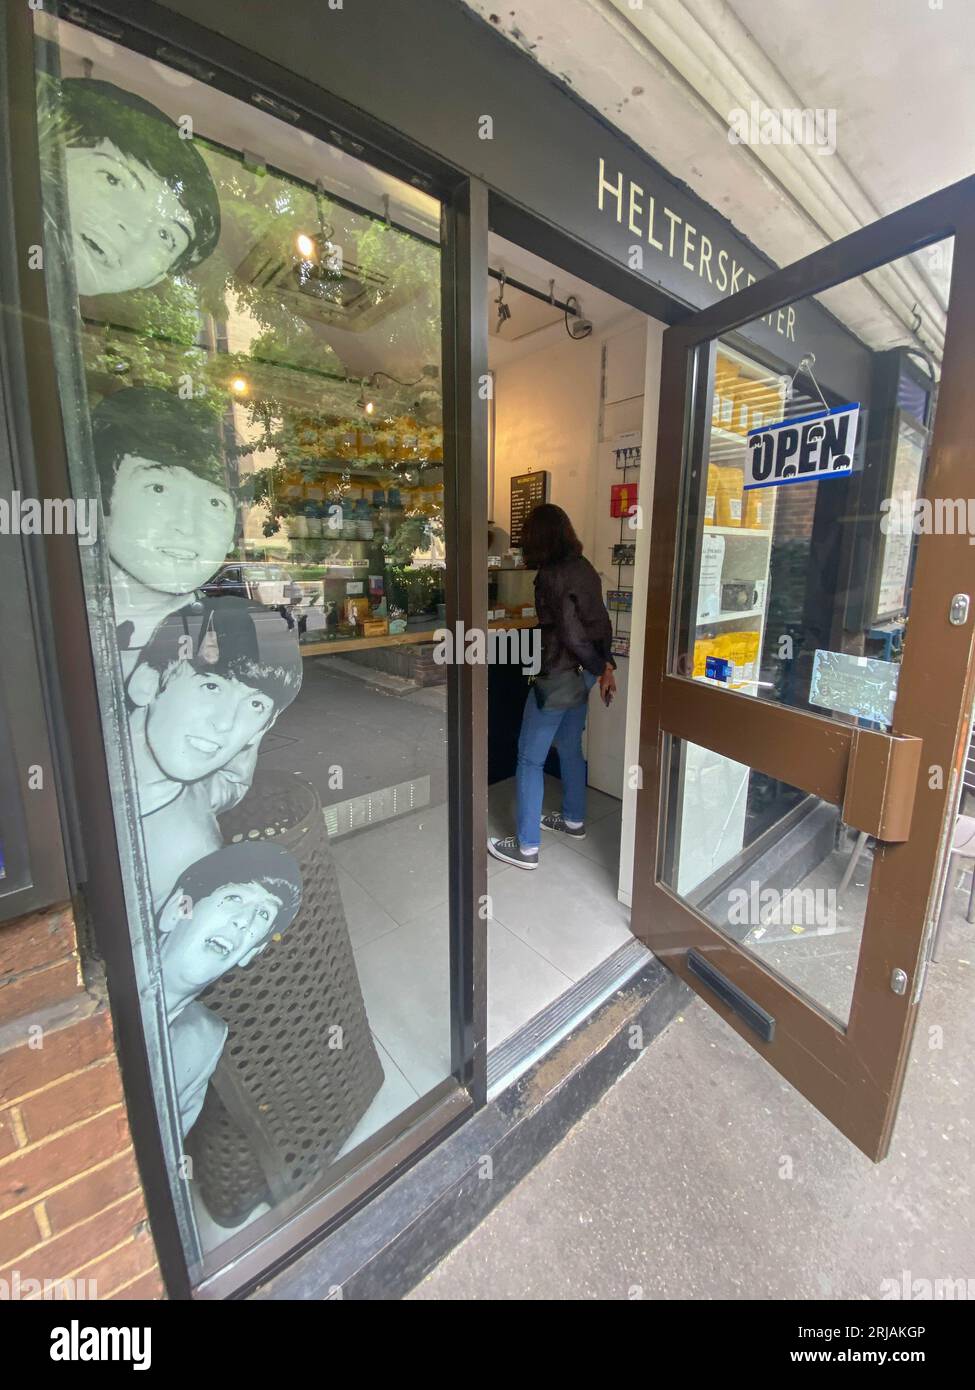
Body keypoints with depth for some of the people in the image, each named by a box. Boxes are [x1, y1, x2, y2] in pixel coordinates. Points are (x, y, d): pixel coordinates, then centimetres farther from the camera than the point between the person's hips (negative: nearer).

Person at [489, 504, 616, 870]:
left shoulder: (551, 575, -18)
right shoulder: (584, 567, 8)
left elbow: (571, 634, -21)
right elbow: (601, 622, 9)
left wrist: (599, 668, -7)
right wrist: (606, 667, 10)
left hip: (558, 677, -9)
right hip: (582, 675, 9)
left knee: (530, 759, 2)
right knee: (570, 747, 23)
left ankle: (527, 847, 11)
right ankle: (574, 820, 40)